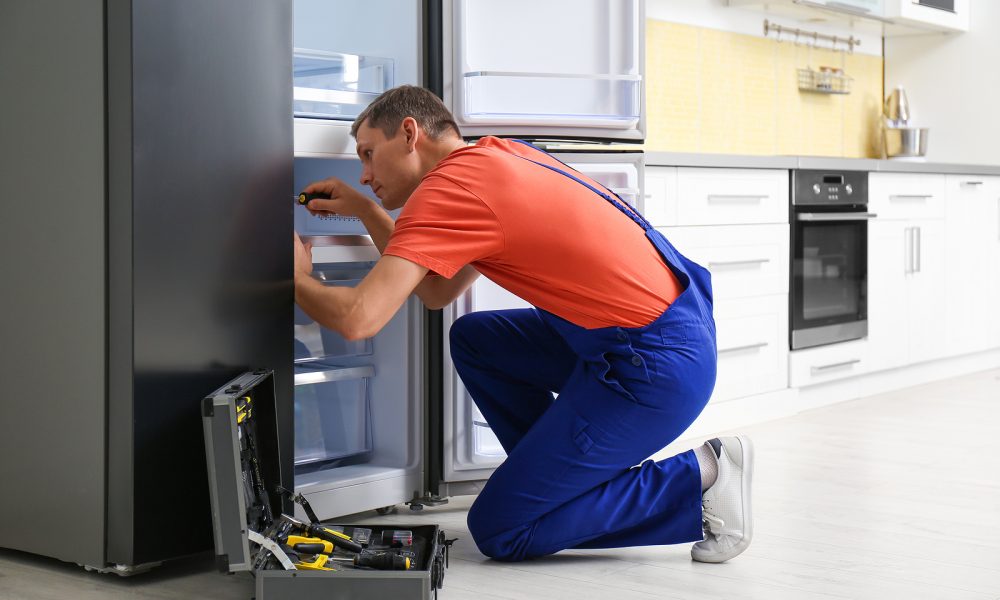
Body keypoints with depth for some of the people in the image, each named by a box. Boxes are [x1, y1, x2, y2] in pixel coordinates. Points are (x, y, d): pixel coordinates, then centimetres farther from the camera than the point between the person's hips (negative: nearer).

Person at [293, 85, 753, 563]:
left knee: (498, 532, 1)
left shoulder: (449, 185, -13)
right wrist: (365, 210, 21)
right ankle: (579, 475, 19)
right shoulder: (498, 157, 15)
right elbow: (439, 291, 24)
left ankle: (694, 481, -1)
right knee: (473, 340, 21)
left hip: (655, 367, -9)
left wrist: (299, 277, 1)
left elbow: (357, 319, -20)